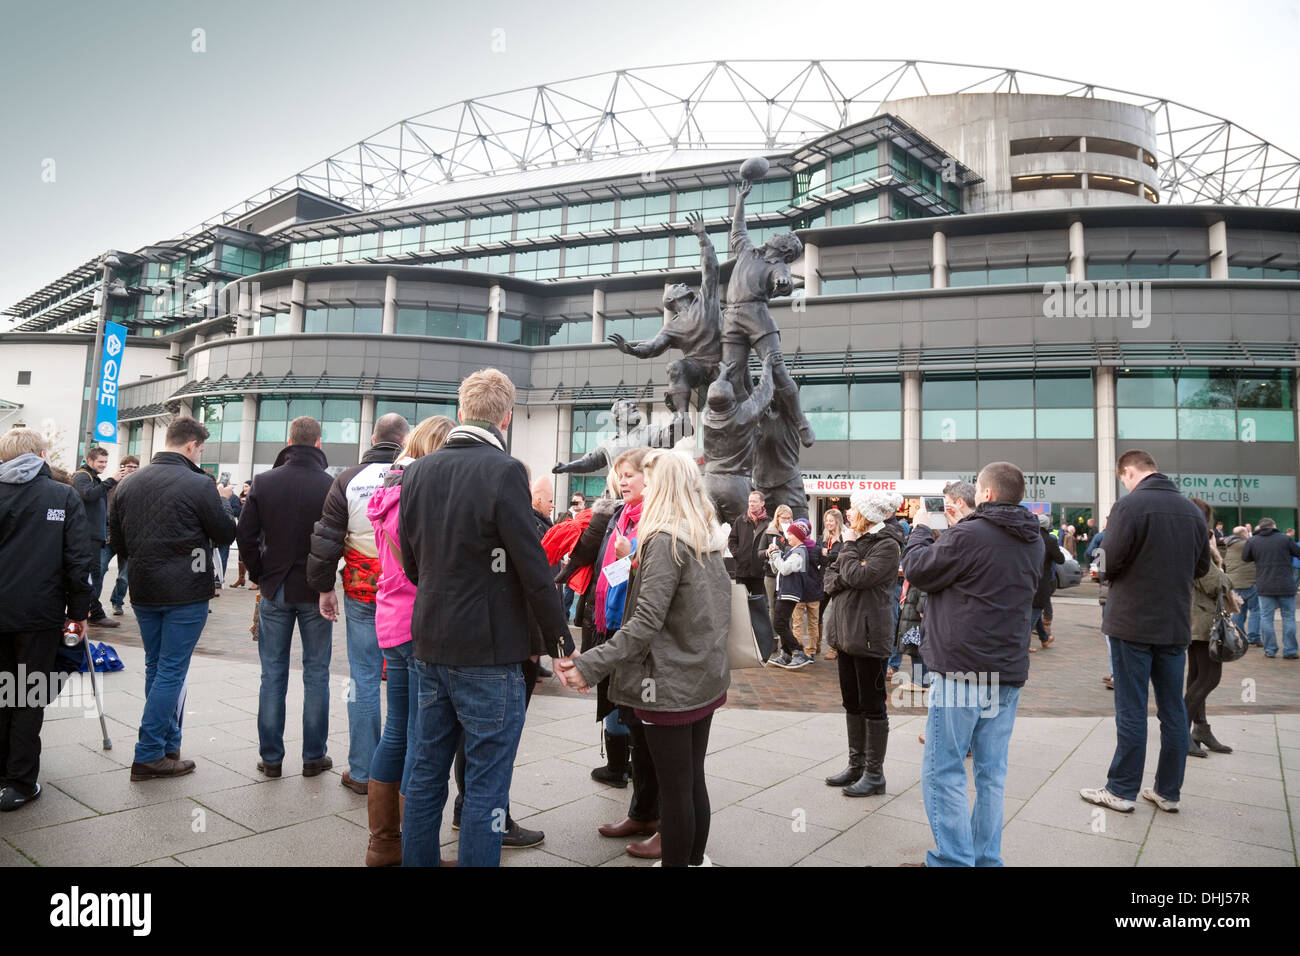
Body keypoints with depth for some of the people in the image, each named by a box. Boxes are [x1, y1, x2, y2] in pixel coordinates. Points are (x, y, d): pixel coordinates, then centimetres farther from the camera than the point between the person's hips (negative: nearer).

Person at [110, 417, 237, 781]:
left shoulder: (129, 483, 6)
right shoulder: (199, 485, -15)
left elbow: (117, 542, 11)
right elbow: (226, 534, -8)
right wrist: (220, 505, 9)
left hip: (143, 592, 7)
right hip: (185, 594, -6)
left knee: (155, 667, 17)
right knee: (171, 671, 1)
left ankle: (168, 746, 25)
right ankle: (149, 756, 4)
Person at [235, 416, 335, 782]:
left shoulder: (264, 482, -4)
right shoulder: (331, 485, -11)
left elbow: (245, 535, -5)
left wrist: (260, 575, 7)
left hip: (274, 590, 2)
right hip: (316, 592, -2)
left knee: (273, 673, 11)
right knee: (316, 673, 8)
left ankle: (270, 757, 16)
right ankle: (314, 757, 14)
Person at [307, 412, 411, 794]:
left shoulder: (348, 480, 0)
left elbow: (326, 539, 2)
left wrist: (325, 588, 11)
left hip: (362, 591, 1)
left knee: (364, 678, 8)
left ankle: (362, 772, 16)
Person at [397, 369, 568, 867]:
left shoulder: (417, 471, 4)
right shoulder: (503, 471, -16)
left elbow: (411, 560, 13)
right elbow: (533, 569, -17)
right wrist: (560, 642, -7)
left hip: (430, 646, 7)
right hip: (489, 653, -7)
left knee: (426, 772, 18)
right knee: (486, 784, 5)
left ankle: (417, 859, 31)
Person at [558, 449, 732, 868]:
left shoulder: (665, 540, -17)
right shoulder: (709, 538, 9)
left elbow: (646, 622, -24)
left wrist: (591, 665, -25)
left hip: (671, 683, -8)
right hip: (705, 679, 9)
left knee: (674, 788, 4)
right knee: (693, 780, 18)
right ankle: (695, 859, 31)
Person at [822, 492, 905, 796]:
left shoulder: (887, 545, -12)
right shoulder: (857, 539, 13)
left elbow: (858, 576, -24)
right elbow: (831, 573, 15)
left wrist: (849, 547, -9)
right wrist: (838, 581, -7)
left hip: (868, 634, -9)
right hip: (845, 631, 9)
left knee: (872, 705, 1)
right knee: (851, 703, 16)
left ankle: (875, 774, 12)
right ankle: (856, 765, 28)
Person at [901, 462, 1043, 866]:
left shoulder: (968, 535, -15)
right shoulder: (1032, 542, 10)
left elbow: (917, 571, -5)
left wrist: (920, 529, 12)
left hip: (962, 670, -8)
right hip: (1009, 672, 8)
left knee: (943, 771, 1)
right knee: (992, 772, 14)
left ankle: (955, 858, 3)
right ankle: (987, 857, 22)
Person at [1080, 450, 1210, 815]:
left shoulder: (1130, 505, -14)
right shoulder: (1192, 511, 6)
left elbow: (1108, 565, -15)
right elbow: (1201, 567, 14)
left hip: (1133, 623, -5)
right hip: (1175, 625, 6)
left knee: (1131, 711, 1)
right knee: (1173, 710, 12)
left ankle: (1121, 791, 11)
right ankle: (1168, 791, 21)